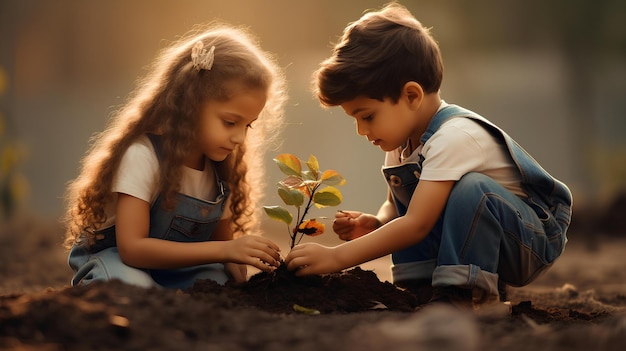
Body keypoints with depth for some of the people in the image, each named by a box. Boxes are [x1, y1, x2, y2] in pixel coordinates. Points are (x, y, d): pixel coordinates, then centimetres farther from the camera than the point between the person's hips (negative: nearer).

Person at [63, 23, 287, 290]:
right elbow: (132, 248, -31)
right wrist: (225, 250, -37)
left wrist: (239, 273, -21)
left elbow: (222, 240, 5)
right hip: (117, 259, -5)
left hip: (181, 270, 5)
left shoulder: (220, 168, -3)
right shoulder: (142, 155, -24)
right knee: (130, 285, -39)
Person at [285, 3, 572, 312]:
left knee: (471, 188, -34)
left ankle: (468, 295, -21)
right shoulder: (404, 137, -2)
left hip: (538, 237, -8)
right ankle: (427, 285, -5)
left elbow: (416, 224, -33)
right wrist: (376, 225, -15)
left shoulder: (454, 138, -28)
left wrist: (336, 257, -34)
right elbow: (396, 205, 10)